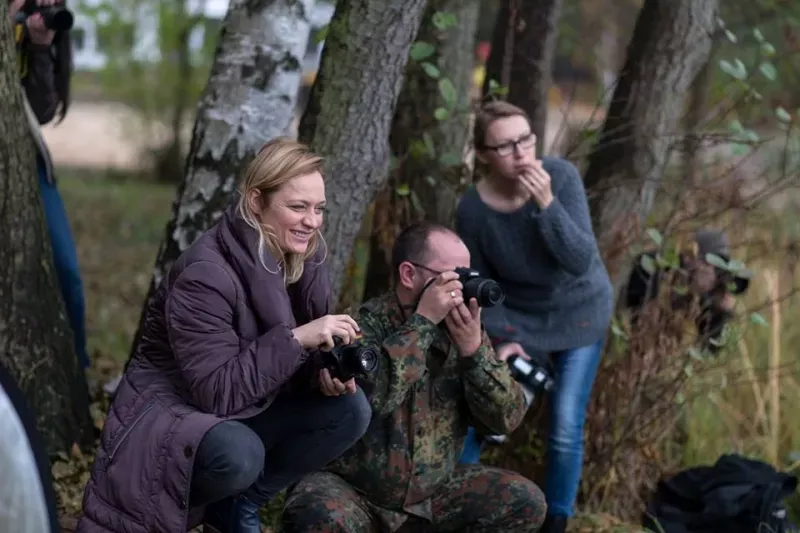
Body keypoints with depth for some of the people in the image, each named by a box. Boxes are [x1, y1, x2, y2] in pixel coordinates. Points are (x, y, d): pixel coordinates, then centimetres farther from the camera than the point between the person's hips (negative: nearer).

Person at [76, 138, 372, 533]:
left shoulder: (303, 258, -3)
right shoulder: (206, 275, -25)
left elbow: (298, 359, 4)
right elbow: (216, 391, -29)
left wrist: (325, 372, -20)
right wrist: (296, 338, -33)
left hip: (247, 410, 8)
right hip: (171, 414, -7)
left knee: (350, 409, -11)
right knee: (239, 455, -37)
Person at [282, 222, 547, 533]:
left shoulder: (459, 329, 0)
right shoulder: (365, 324, -13)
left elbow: (508, 418, -5)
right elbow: (369, 395, -34)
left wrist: (474, 347, -18)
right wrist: (423, 320, -27)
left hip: (432, 491, 5)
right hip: (352, 491, -5)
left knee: (524, 501, -10)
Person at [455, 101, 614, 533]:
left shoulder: (561, 175, -25)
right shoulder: (472, 208, -22)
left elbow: (581, 261, -30)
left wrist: (547, 204, -40)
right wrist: (502, 339, -16)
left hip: (579, 312, -1)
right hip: (518, 315, 1)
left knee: (566, 428, -3)